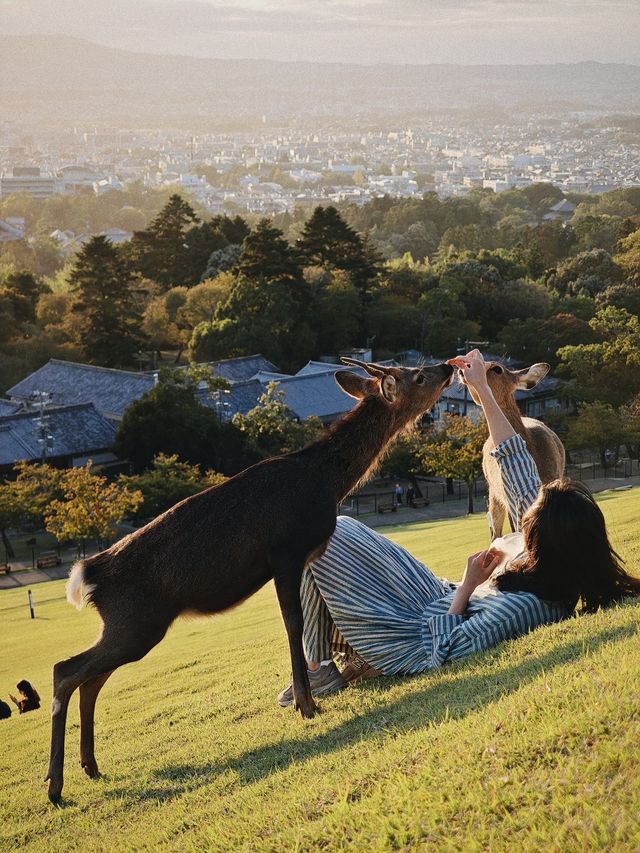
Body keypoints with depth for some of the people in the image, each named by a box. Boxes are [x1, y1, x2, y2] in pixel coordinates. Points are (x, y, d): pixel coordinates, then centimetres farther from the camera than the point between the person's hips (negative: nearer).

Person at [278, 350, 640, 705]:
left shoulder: (521, 606, -40)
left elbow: (441, 654, -29)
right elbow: (518, 465, -8)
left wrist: (467, 584, -25)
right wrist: (483, 388, -5)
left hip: (416, 646, -8)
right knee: (345, 529, 17)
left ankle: (320, 672, 9)